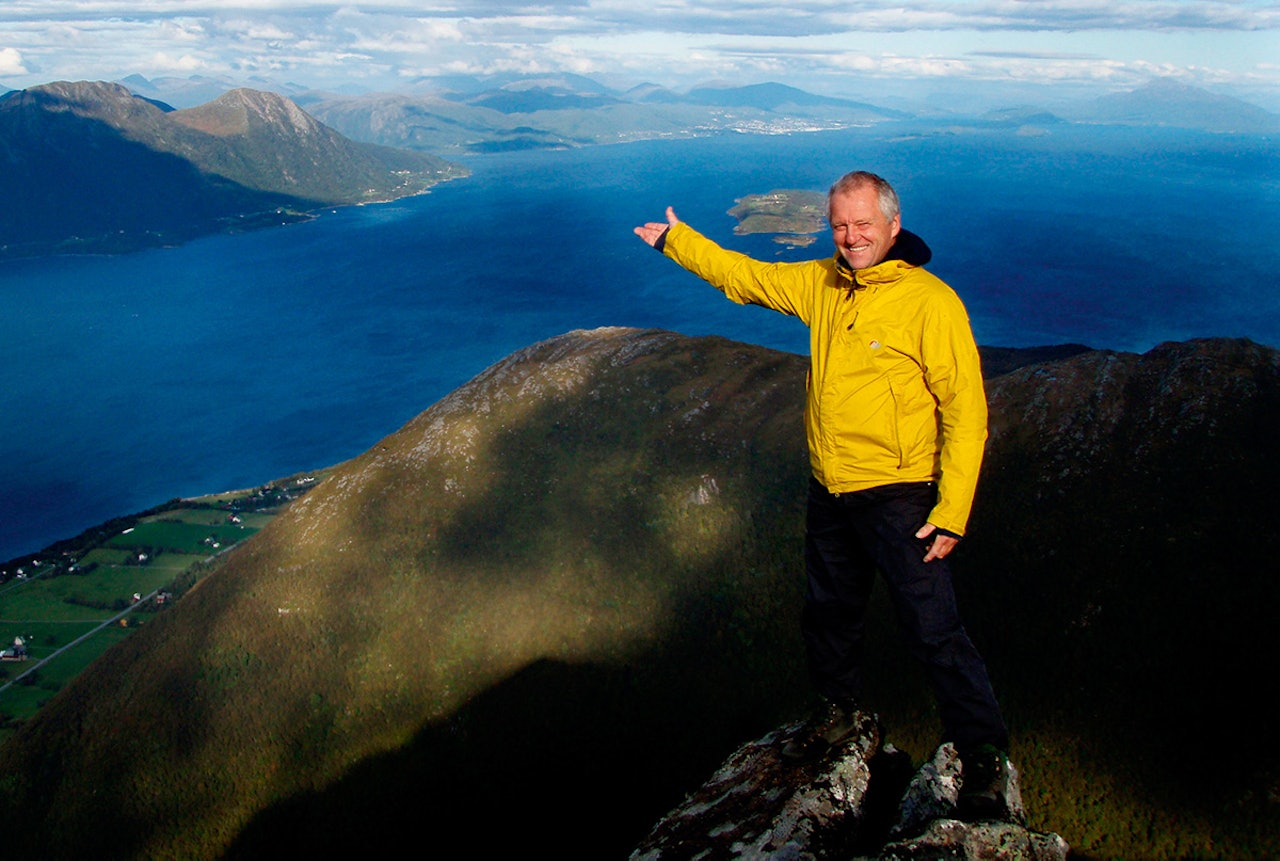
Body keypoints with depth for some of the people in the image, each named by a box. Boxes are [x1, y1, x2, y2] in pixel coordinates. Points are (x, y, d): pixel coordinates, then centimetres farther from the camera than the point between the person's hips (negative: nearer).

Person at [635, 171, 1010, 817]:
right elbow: (746, 277, 18)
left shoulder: (930, 302, -16)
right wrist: (676, 240, 19)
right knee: (828, 615, 22)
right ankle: (838, 713, 46)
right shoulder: (822, 284, 3)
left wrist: (952, 513, -19)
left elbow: (966, 412, -16)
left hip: (897, 498, -6)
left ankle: (985, 753, 16)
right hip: (830, 495, 7)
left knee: (934, 632, -3)